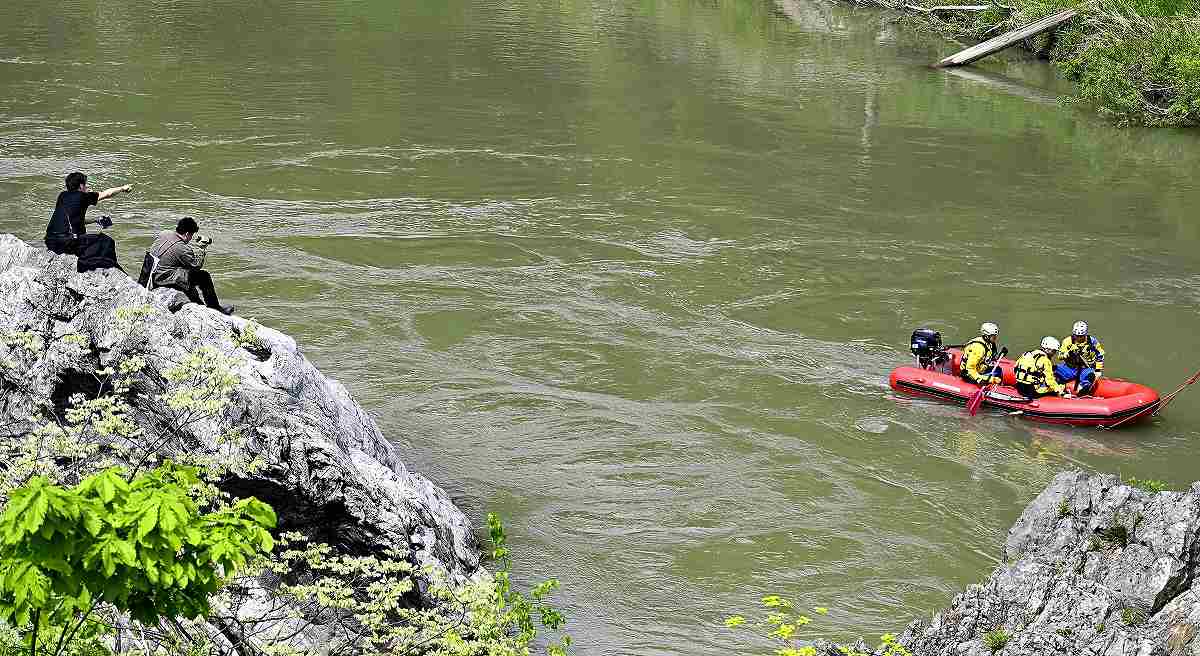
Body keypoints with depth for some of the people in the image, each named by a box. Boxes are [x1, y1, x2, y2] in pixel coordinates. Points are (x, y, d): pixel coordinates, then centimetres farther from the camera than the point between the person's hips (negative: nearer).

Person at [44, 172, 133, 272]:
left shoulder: (62, 196, 17)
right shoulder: (82, 196, -1)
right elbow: (107, 194, 10)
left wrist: (96, 220, 34)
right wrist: (122, 188, 27)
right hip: (67, 243, -8)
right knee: (107, 242, 3)